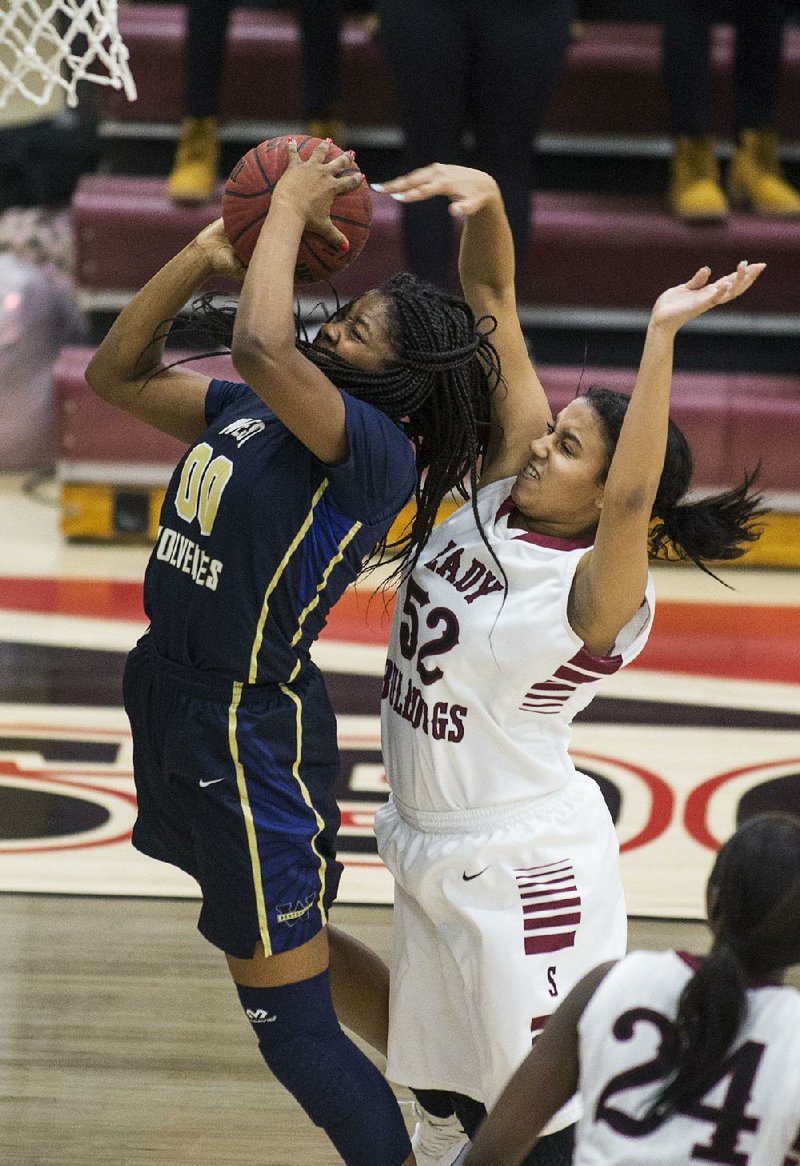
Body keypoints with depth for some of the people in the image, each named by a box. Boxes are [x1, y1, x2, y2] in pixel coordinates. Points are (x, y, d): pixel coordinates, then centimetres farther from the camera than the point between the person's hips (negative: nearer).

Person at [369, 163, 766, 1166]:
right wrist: (485, 205, -22)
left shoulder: (597, 598, -22)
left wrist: (662, 336, -48)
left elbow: (633, 500, -46)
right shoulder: (502, 484, -4)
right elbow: (491, 300, -6)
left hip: (521, 871, -8)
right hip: (429, 848, 8)